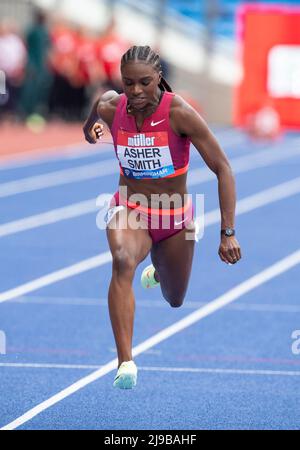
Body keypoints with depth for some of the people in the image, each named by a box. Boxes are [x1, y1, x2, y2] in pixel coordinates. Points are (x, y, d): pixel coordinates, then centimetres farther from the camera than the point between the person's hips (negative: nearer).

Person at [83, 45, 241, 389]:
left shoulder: (179, 113, -23)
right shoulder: (110, 108, -15)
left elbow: (222, 169, -20)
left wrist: (228, 233, -24)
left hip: (175, 218, 0)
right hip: (129, 209, 0)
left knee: (174, 299, 19)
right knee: (123, 261, -35)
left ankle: (158, 270, 59)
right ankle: (125, 363, -39)